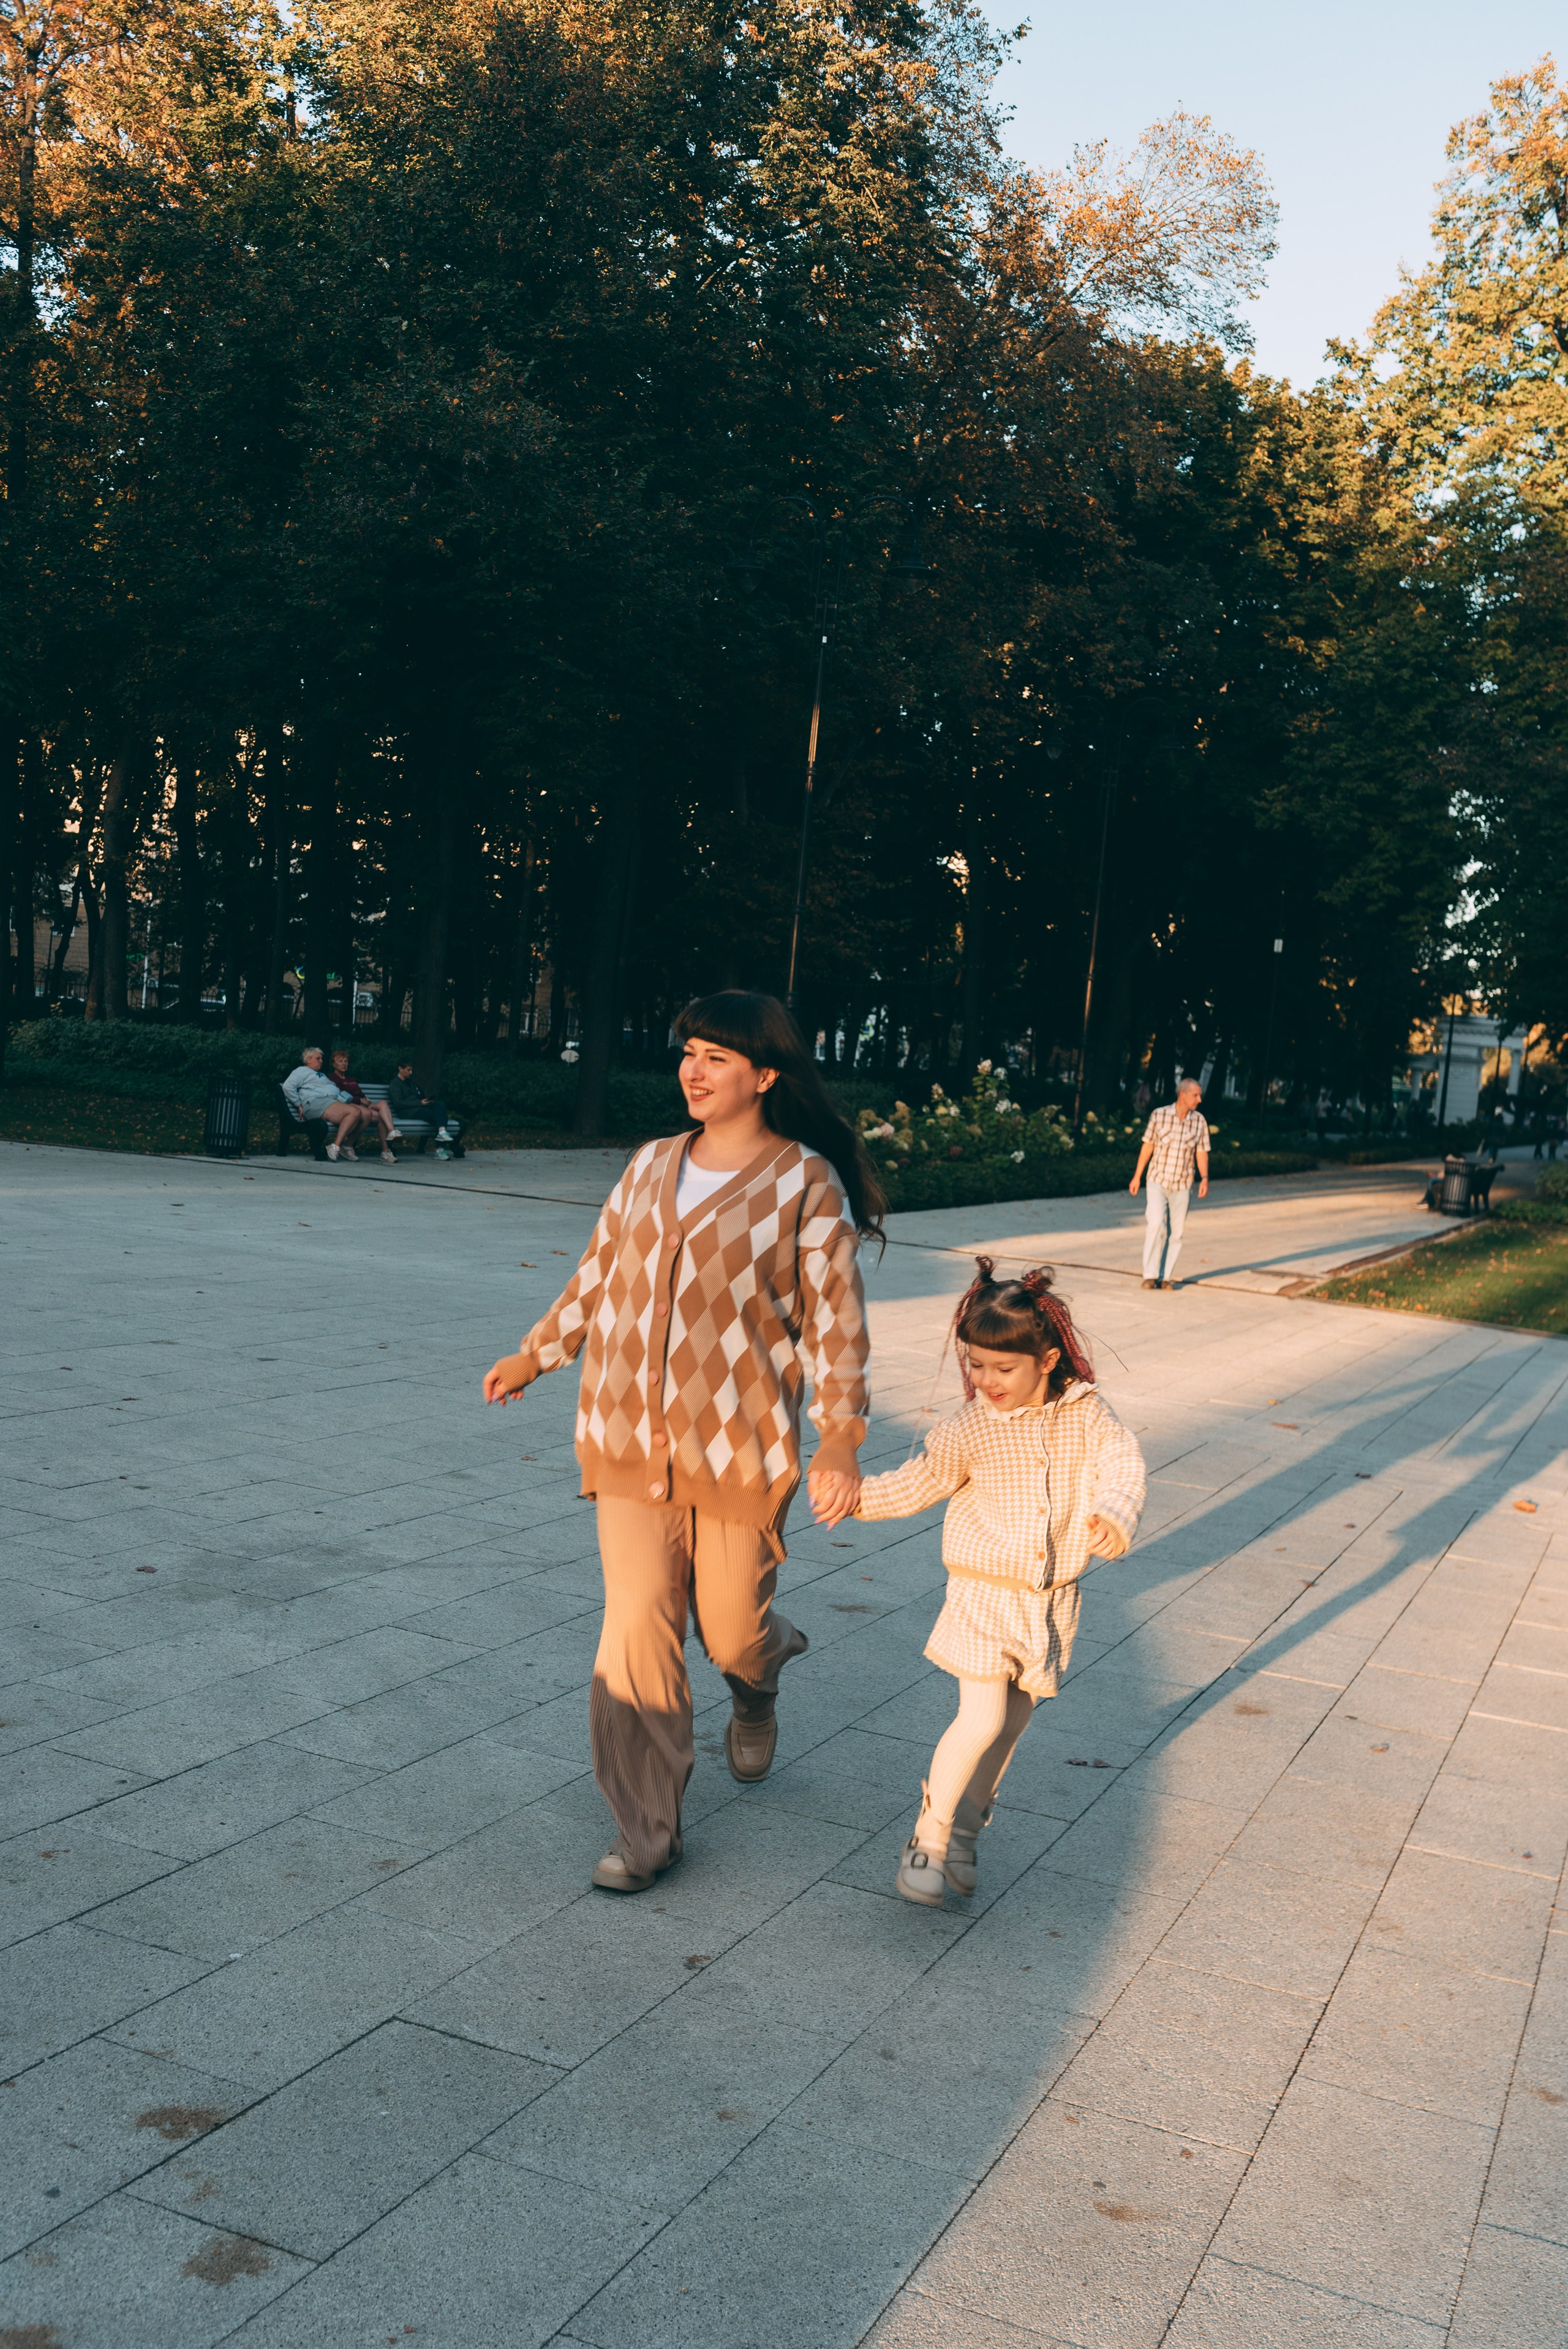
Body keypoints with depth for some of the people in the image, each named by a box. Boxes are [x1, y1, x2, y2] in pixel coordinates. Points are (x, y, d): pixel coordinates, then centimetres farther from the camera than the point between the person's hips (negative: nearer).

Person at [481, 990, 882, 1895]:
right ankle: (647, 1831, 14)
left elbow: (836, 1317, -8)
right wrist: (535, 1354, 23)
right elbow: (600, 1274, 20)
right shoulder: (653, 1166, 8)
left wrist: (842, 1438, -14)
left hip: (742, 1447, -4)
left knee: (732, 1628, 8)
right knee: (637, 1629, 1)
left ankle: (761, 1683, 48)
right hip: (631, 1439, 4)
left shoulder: (806, 1183, -8)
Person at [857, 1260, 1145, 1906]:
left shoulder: (1084, 1413, -6)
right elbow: (917, 1484, -2)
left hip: (1052, 1599, 3)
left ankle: (966, 1828, 33)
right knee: (983, 1719, -11)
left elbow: (1121, 1460, -19)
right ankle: (929, 1835, 6)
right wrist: (858, 1494, -15)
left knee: (1016, 1716, 14)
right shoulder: (971, 1429, -9)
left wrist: (1115, 1512, -38)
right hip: (985, 1593, -3)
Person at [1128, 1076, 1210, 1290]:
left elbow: (1202, 1153, 4)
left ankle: (1166, 1277, 11)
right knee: (1156, 1225, -15)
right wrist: (1137, 1176, 3)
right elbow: (1148, 1146, 3)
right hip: (1158, 1181, -2)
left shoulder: (1199, 1121, 1)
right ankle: (1150, 1275, -8)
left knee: (1176, 1232, 3)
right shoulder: (1160, 1115, -4)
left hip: (1183, 1186, 2)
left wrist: (1204, 1178, -11)